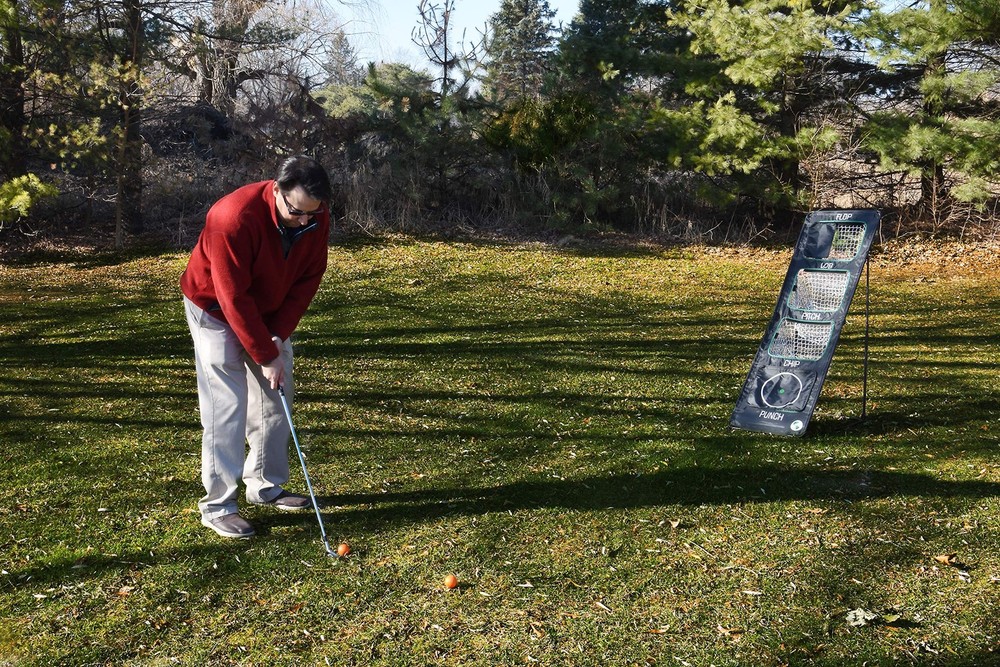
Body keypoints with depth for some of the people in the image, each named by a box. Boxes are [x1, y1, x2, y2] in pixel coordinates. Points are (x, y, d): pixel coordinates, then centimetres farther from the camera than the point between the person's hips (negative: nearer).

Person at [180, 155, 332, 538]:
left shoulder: (316, 217, -16)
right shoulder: (234, 218, -35)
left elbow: (309, 277, -8)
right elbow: (234, 298, -30)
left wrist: (279, 335, -16)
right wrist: (265, 356, -26)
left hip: (269, 311, 6)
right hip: (216, 309, -6)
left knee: (276, 399, 8)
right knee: (226, 406, -10)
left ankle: (266, 485, 23)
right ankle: (217, 506, -2)